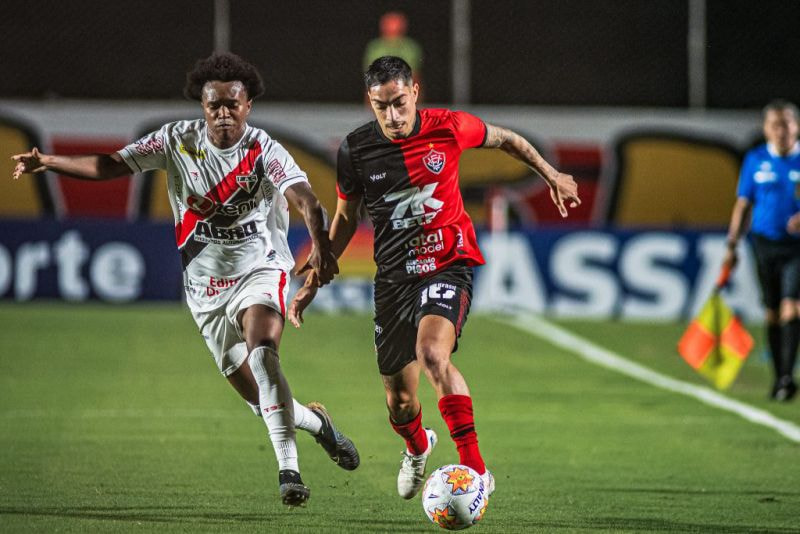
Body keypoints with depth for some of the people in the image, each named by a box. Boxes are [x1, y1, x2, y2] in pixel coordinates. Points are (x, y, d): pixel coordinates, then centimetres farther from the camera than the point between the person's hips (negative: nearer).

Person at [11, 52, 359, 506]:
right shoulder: (178, 141, -3)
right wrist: (47, 161, -14)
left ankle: (288, 468, -31)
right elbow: (112, 165, -3)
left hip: (259, 272, -4)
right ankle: (316, 421, 36)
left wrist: (321, 245, -49)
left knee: (263, 353, -33)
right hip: (205, 285, 4)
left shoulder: (265, 151, -15)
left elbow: (305, 199, -30)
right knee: (262, 399, 4)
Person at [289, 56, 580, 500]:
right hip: (394, 277, 3)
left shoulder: (448, 128, -9)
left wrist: (552, 175, 16)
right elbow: (345, 218, 11)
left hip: (449, 264, -3)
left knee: (432, 353, -33)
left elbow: (505, 139, 13)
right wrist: (313, 282, 10)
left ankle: (475, 469, -30)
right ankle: (418, 447, 47)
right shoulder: (356, 150, -5)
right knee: (400, 401, 8)